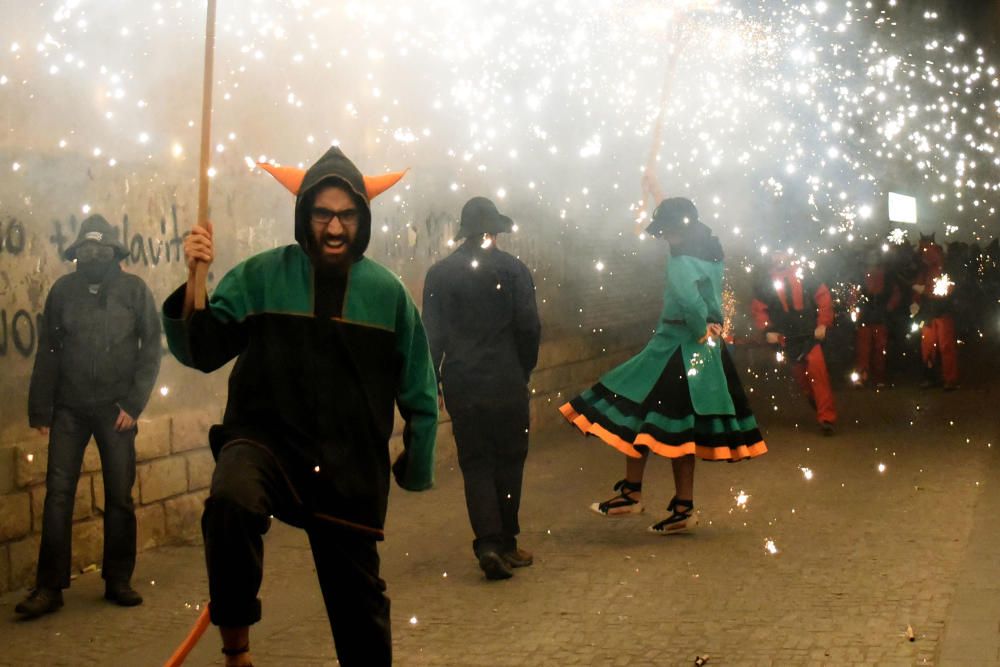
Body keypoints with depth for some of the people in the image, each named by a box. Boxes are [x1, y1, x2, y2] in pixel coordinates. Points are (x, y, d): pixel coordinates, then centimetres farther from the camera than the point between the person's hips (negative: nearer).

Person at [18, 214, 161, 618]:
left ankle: (118, 581, 15)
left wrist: (134, 402, -8)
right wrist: (40, 410, 3)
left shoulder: (134, 289, 1)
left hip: (115, 408, -1)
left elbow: (151, 348, 0)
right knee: (58, 493, -4)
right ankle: (49, 586, -1)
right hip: (69, 407, 1)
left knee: (120, 495, 3)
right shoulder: (63, 290, 5)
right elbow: (47, 353, 7)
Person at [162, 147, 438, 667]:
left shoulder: (386, 291, 2)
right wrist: (194, 282, -20)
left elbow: (418, 389, 11)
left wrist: (418, 465, 12)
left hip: (351, 467, 2)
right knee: (232, 499, -35)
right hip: (266, 438, -2)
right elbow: (200, 351, -6)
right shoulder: (261, 277, -2)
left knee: (358, 596, 11)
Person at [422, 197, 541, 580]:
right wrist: (524, 369, 9)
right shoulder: (512, 269, -2)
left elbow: (432, 336, 1)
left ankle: (488, 544, -10)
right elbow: (529, 326, -4)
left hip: (462, 386, 1)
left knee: (475, 464, 5)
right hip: (507, 383, -1)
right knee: (509, 461, 11)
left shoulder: (439, 274, 3)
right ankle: (506, 544, 16)